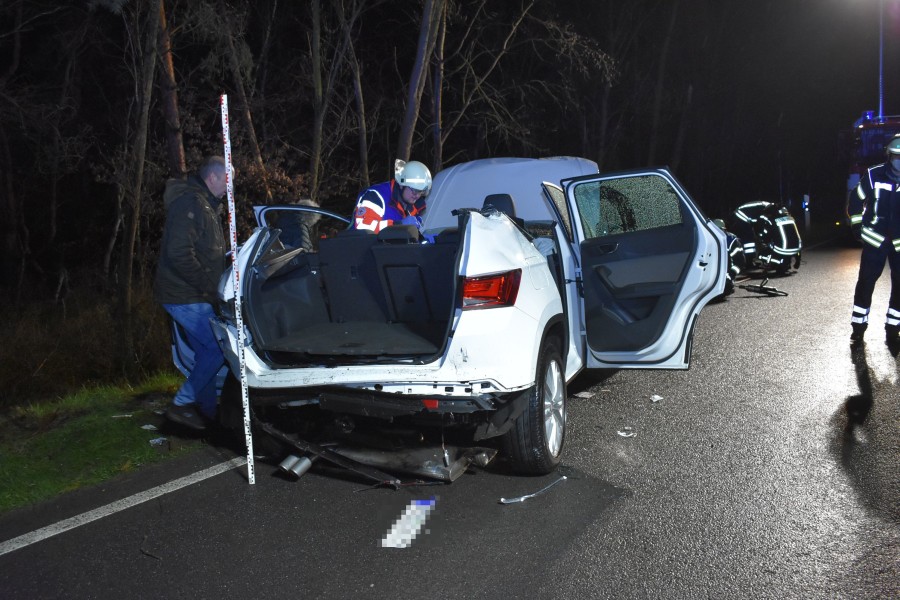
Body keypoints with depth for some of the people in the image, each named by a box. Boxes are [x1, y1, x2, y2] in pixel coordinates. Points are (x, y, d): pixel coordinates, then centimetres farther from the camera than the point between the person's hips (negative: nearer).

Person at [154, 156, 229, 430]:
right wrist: (205, 284, -19)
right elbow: (179, 253, -25)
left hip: (191, 295, 10)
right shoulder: (190, 203, -17)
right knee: (218, 349, -10)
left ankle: (207, 412, 22)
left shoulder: (204, 204, 17)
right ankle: (181, 405, -1)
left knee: (207, 353, 13)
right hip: (185, 296, -10)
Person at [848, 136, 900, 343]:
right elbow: (854, 202, 7)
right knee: (865, 282, -1)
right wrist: (858, 226, 4)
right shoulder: (873, 176, -6)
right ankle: (858, 325, 10)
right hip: (875, 239, -2)